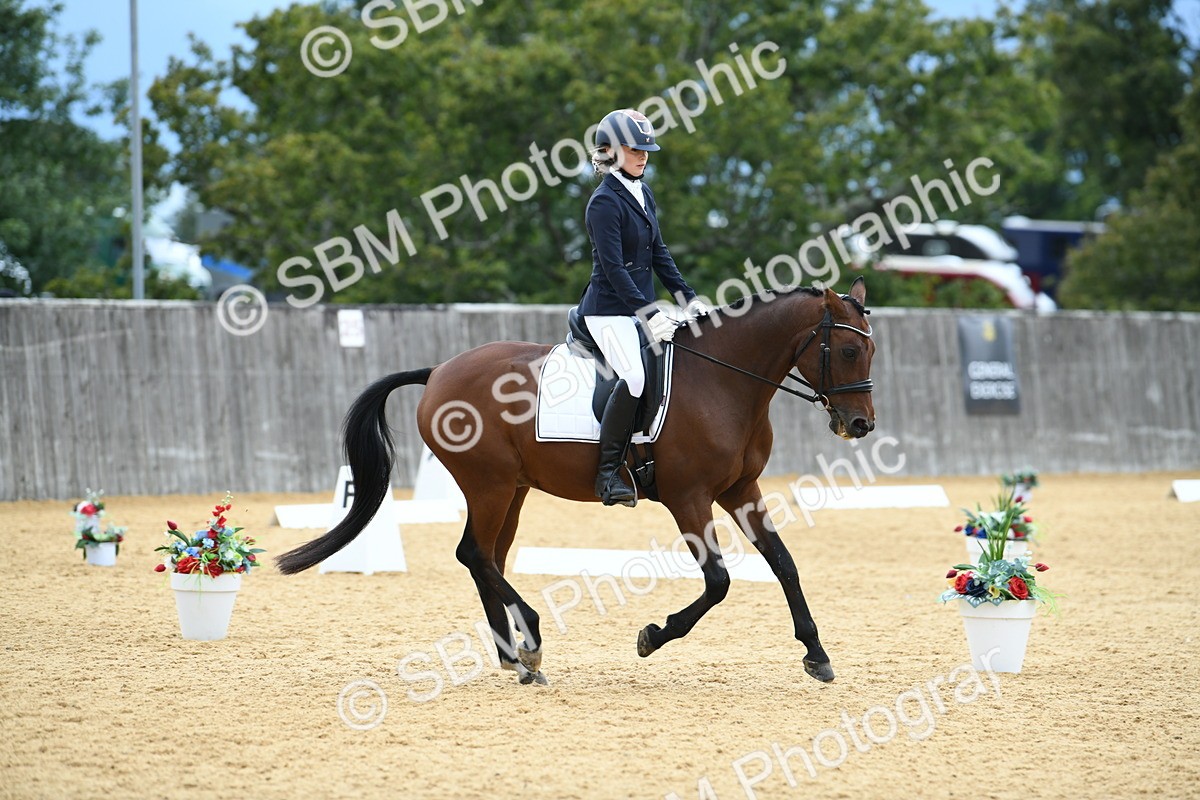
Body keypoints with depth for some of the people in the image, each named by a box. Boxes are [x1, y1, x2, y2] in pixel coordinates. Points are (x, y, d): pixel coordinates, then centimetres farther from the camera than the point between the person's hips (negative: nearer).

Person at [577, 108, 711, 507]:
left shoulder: (643, 193, 13)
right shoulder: (605, 202, -14)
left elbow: (658, 253, 17)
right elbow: (613, 268, -19)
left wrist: (688, 297, 9)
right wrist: (648, 314, -25)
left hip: (641, 306, 9)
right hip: (609, 309, -9)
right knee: (634, 377, -28)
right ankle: (608, 472, -21)